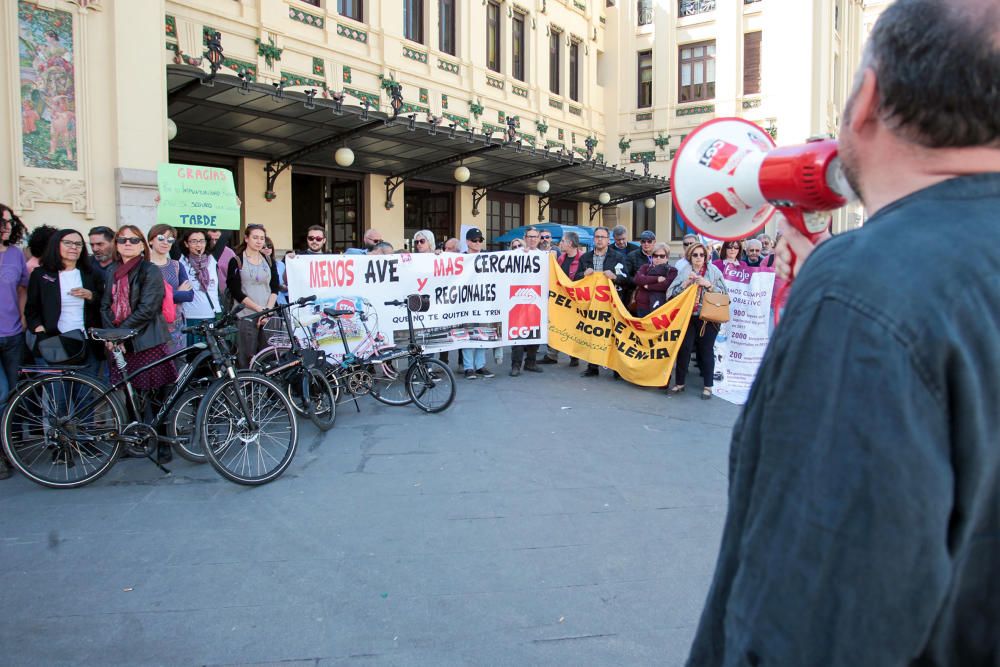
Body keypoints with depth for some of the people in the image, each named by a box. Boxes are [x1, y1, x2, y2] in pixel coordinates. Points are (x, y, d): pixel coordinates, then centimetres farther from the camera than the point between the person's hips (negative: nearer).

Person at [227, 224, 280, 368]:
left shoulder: (268, 260, 14)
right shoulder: (237, 261, 2)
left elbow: (275, 288, 8)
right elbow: (236, 291, -5)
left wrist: (267, 310, -7)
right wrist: (259, 308, -13)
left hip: (268, 316, 3)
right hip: (246, 316, -3)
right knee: (247, 359, -7)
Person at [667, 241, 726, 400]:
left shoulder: (714, 271, 4)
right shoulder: (684, 271, 8)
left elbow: (724, 294, 2)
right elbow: (672, 293, 3)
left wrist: (708, 285, -11)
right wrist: (686, 283, -10)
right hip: (687, 316, 1)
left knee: (706, 351, 1)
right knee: (684, 349, -1)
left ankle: (708, 386, 11)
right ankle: (679, 383, 11)